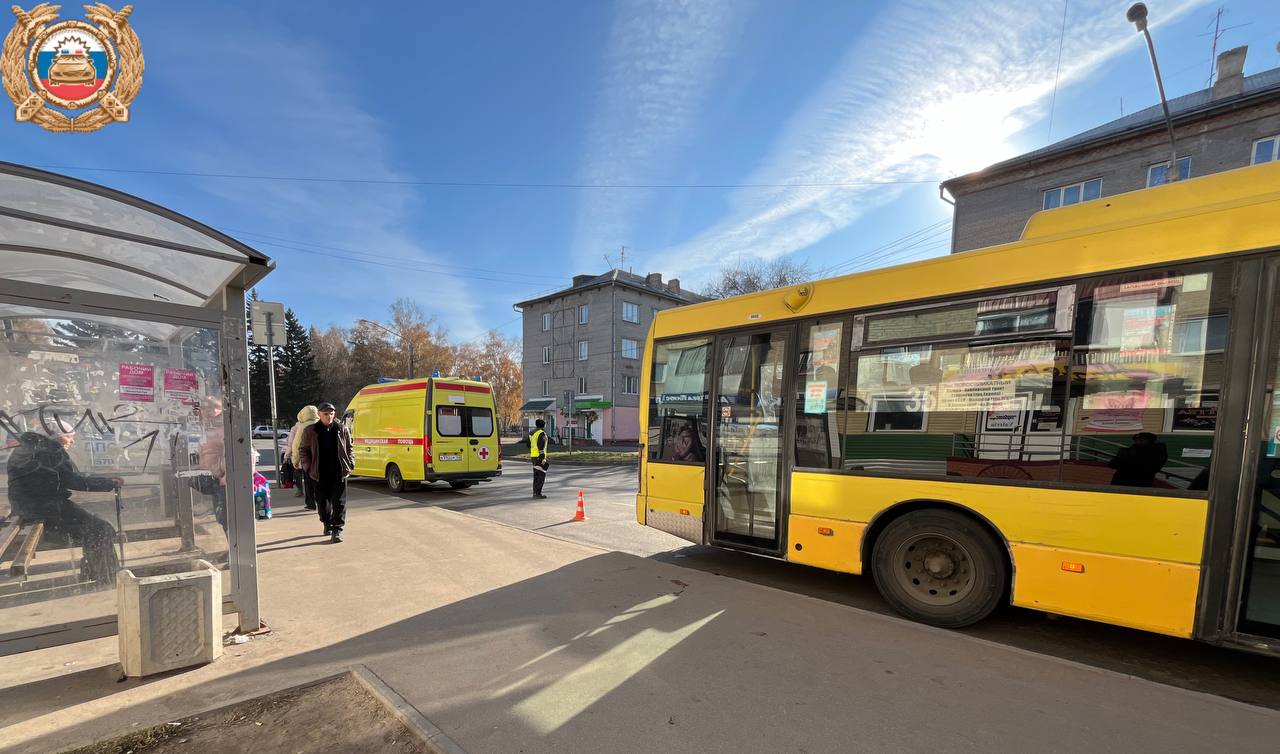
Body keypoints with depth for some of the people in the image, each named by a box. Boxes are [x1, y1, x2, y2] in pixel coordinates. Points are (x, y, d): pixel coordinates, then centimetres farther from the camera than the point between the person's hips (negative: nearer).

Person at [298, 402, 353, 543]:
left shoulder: (342, 430, 3)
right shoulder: (310, 431, 1)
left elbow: (349, 448, 13)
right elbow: (303, 450, 8)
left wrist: (350, 463, 4)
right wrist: (308, 467, -1)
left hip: (339, 472, -1)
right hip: (319, 473, 1)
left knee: (339, 502, -4)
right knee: (322, 501, 14)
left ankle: (337, 529, 0)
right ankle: (327, 523, 36)